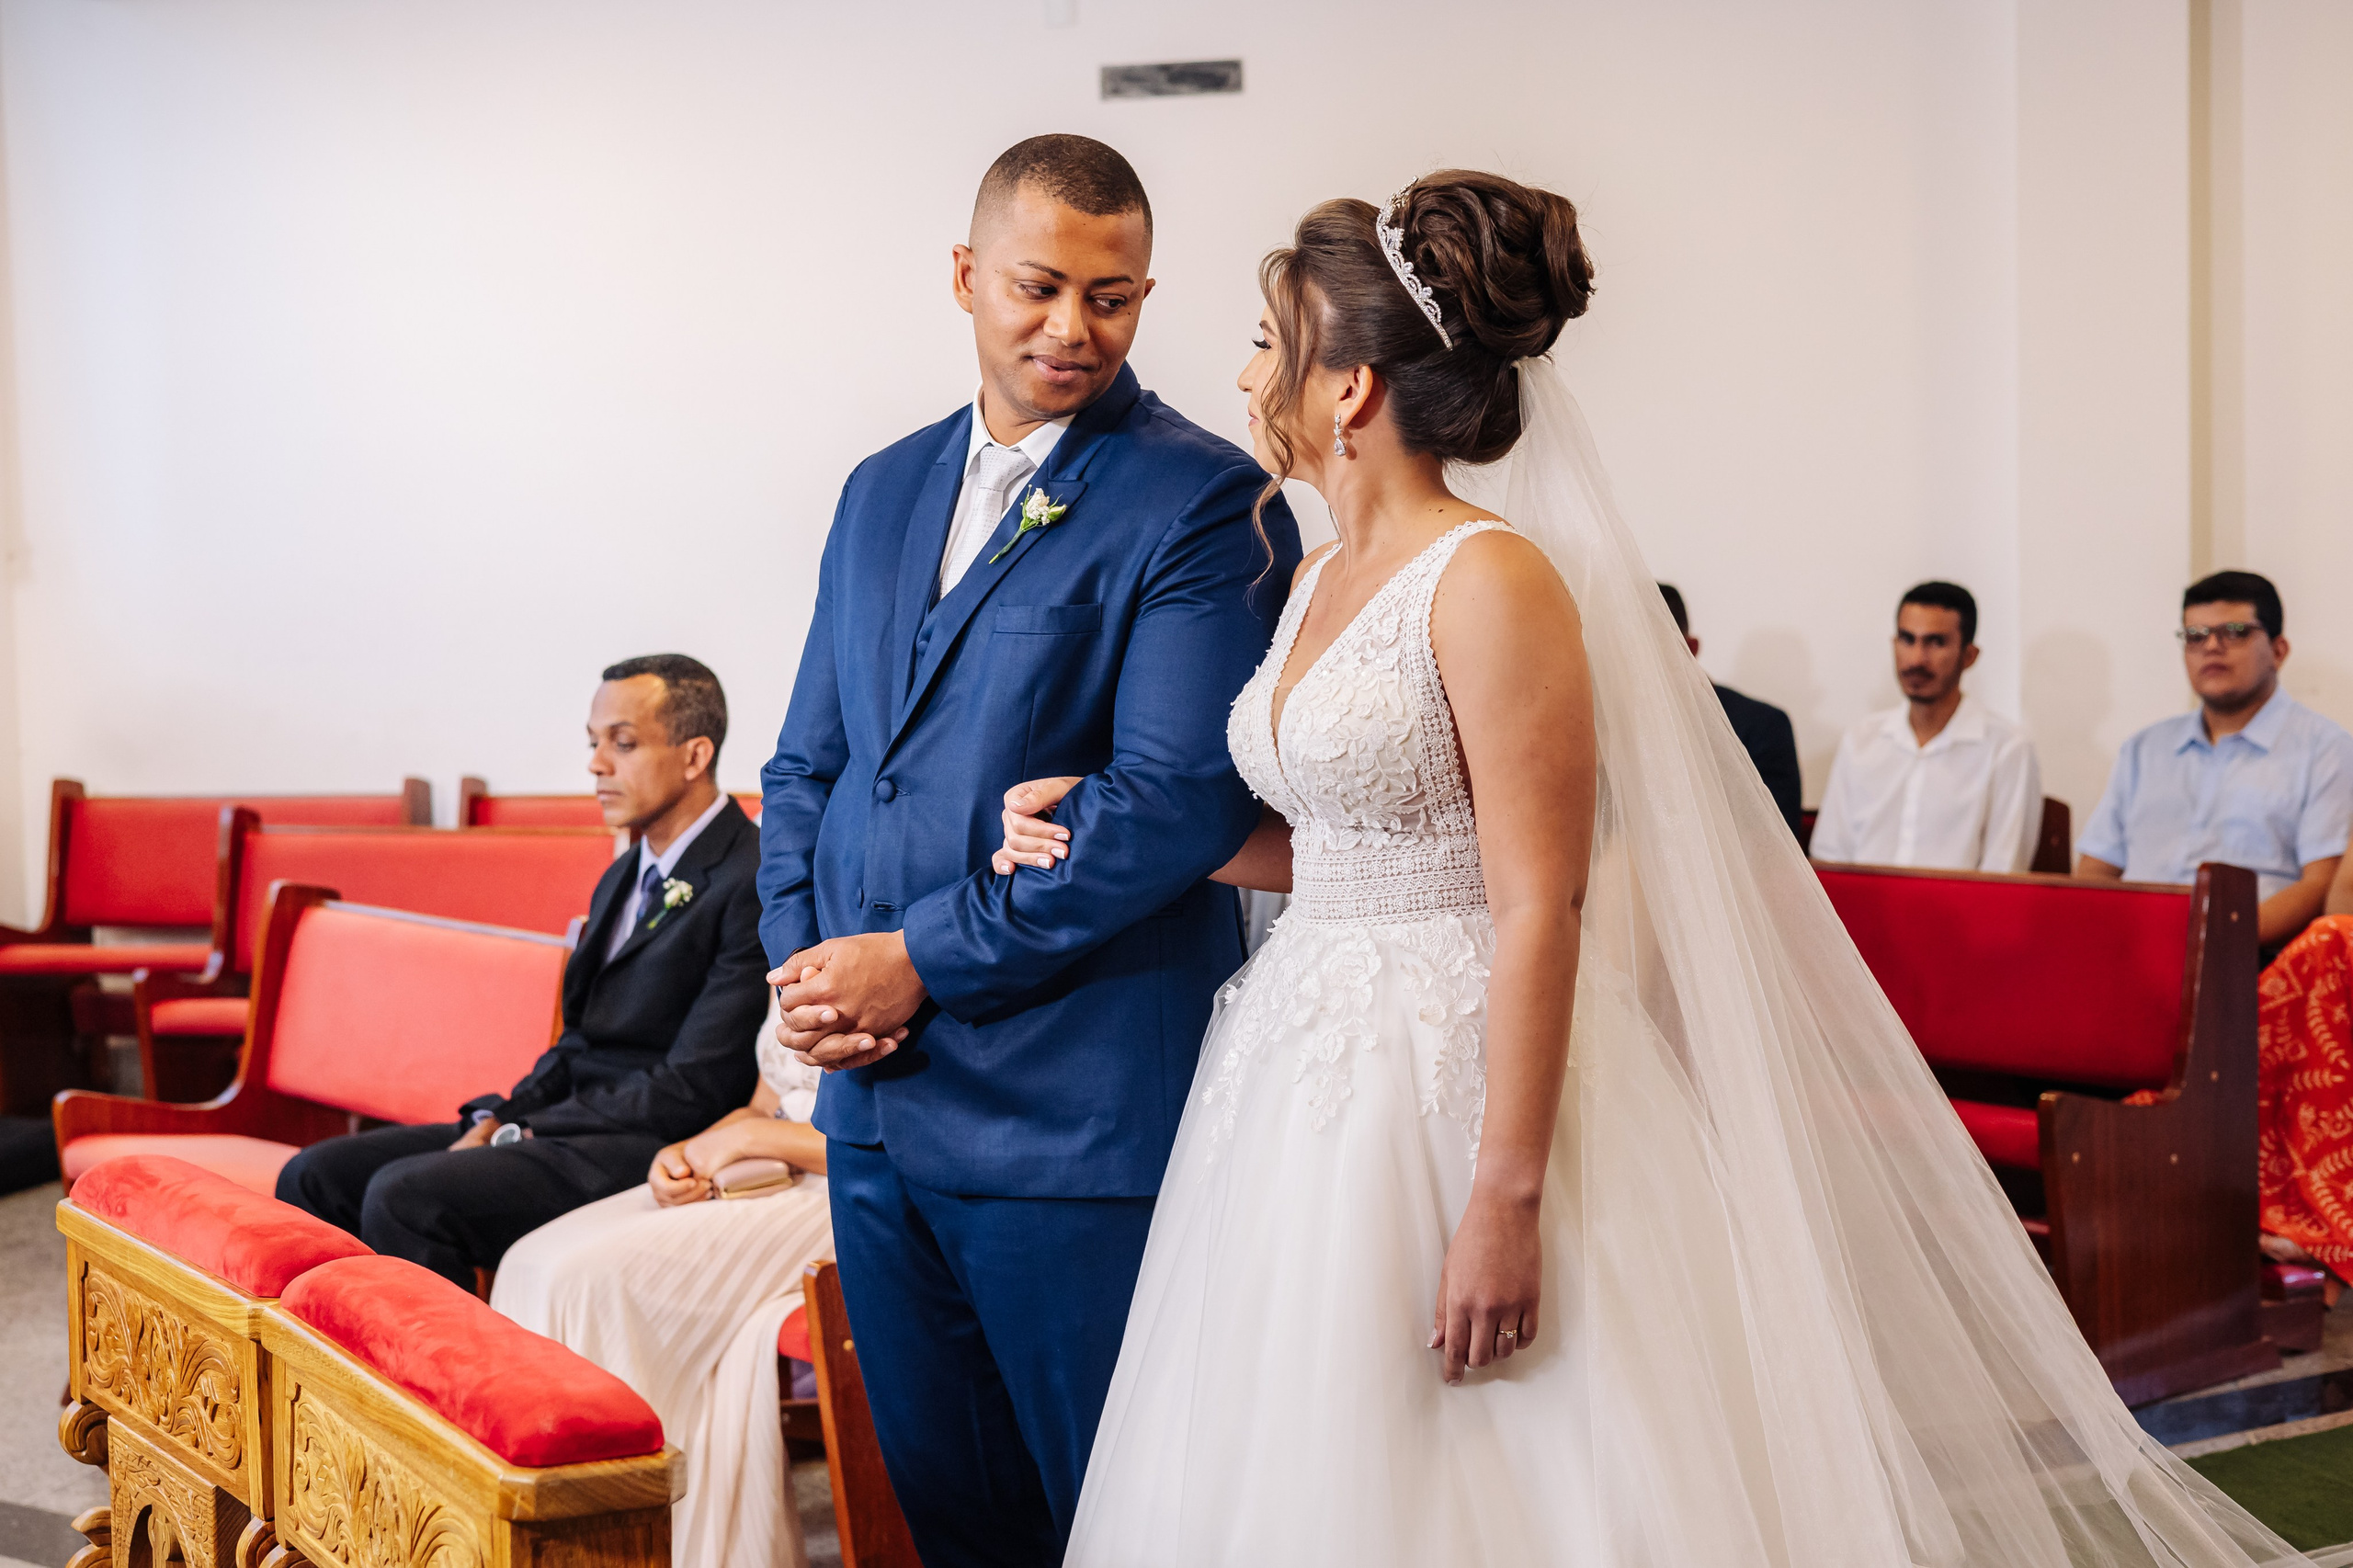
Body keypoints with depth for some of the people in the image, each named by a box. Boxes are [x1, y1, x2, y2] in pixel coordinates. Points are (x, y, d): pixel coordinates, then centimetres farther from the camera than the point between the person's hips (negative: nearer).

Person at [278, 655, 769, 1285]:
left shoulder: (754, 884, -12)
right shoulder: (625, 877, 20)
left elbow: (692, 1089, -17)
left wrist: (521, 1134, -13)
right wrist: (496, 1121, 0)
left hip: (646, 1154, -9)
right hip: (575, 1123, 9)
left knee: (405, 1195, -27)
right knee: (315, 1176, -2)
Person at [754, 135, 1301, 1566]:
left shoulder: (1207, 503, -8)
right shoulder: (884, 492, 14)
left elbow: (1184, 795, -18)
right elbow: (809, 762, 18)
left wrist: (924, 959, -15)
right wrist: (802, 960, 0)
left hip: (1077, 1118, -6)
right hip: (875, 1101, 7)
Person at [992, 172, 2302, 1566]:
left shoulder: (1495, 583, -15)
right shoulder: (1324, 580, 12)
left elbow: (1542, 909, -19)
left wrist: (1505, 1200, -22)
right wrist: (1123, 835, 9)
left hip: (1465, 1089, -8)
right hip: (1308, 1074, 9)